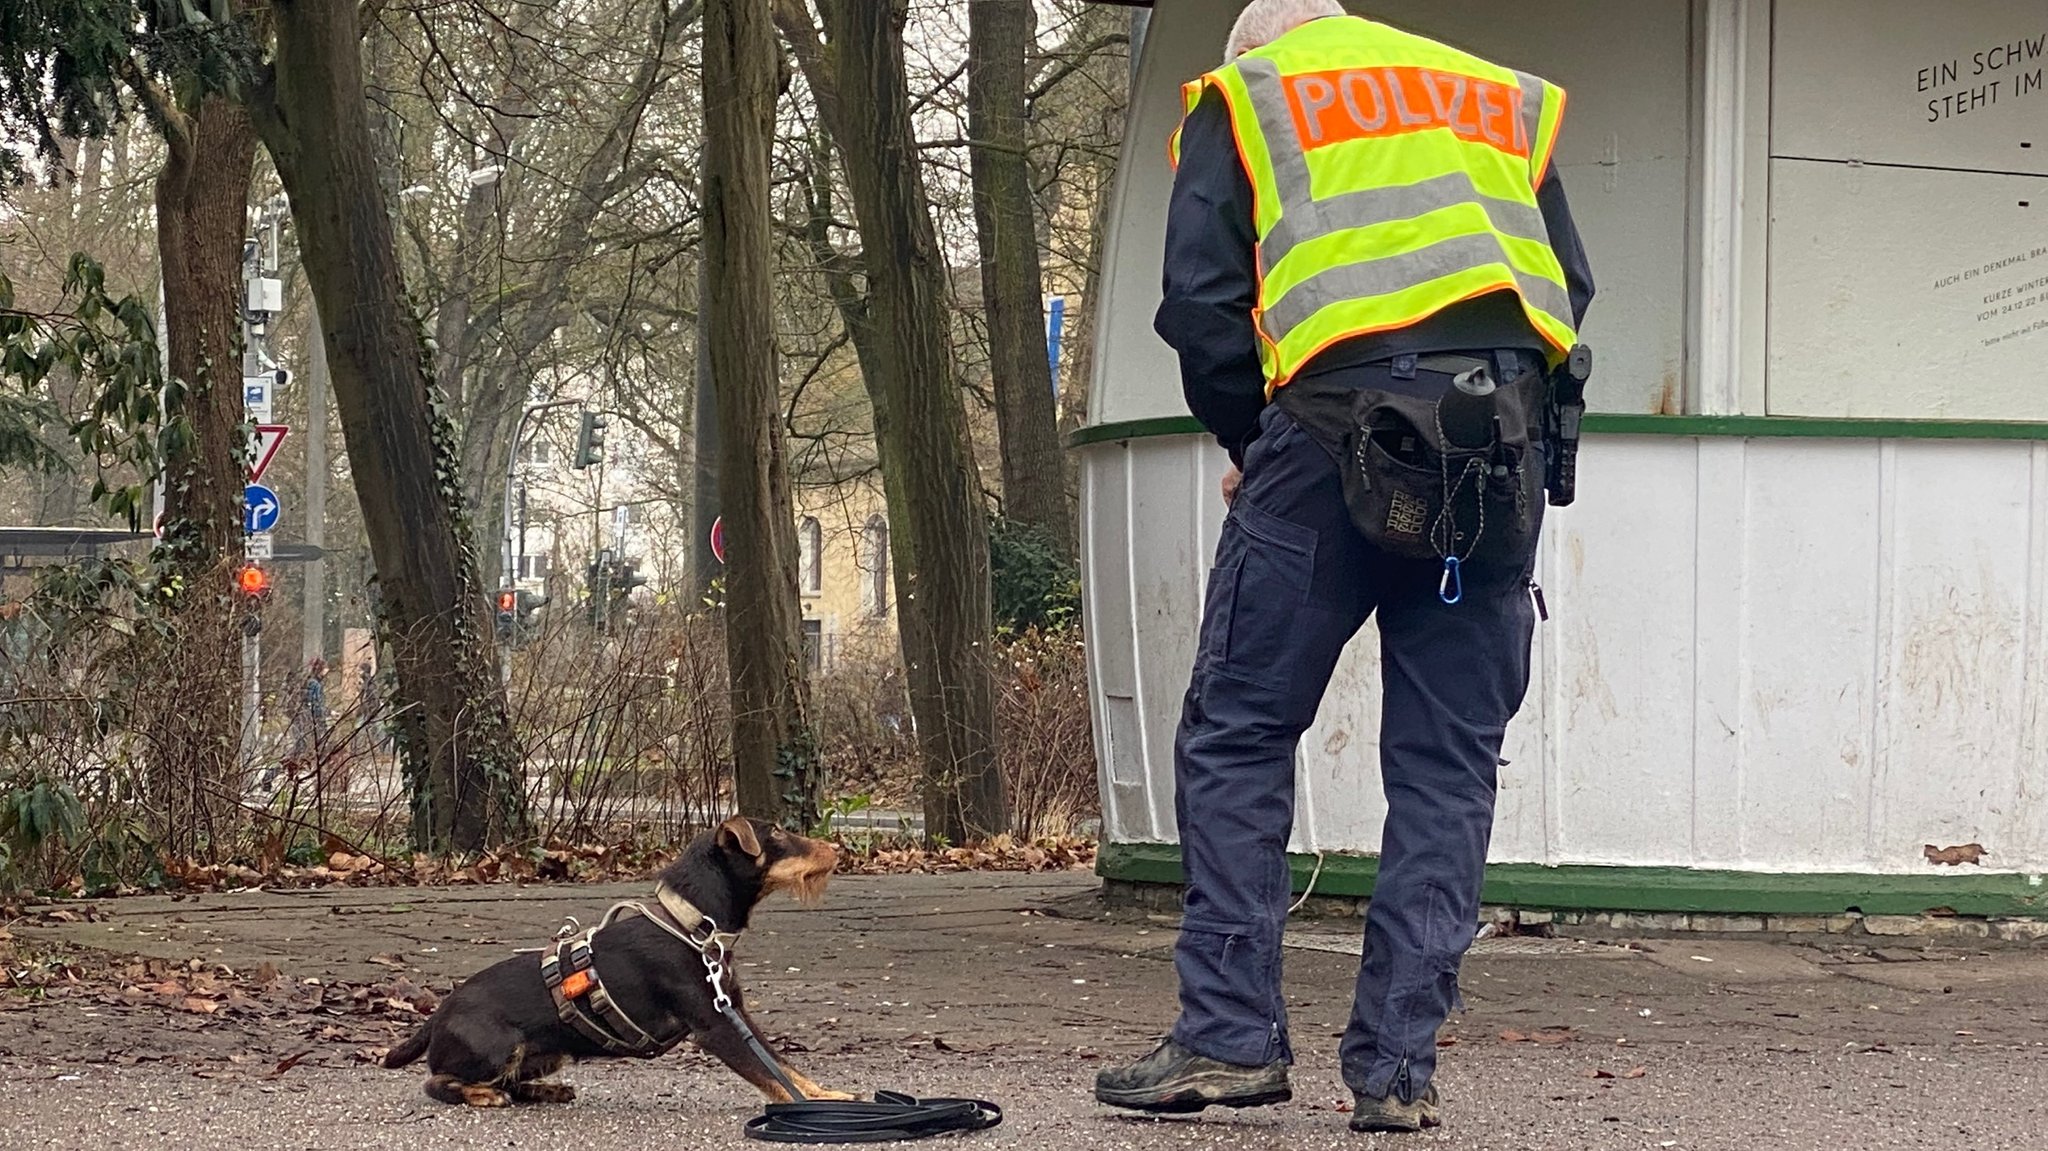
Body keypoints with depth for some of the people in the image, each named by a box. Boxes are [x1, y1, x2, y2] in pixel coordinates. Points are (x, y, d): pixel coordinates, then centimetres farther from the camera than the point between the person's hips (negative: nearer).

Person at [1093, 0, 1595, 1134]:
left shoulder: (1242, 96, 18)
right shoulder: (1507, 102, 29)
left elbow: (1201, 301, 7)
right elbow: (1571, 287, 19)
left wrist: (1246, 444, 18)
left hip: (1340, 414, -3)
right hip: (1508, 432, 3)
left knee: (1237, 734, 5)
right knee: (1447, 761, 5)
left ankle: (1228, 1034, -1)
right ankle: (1399, 1067, 2)